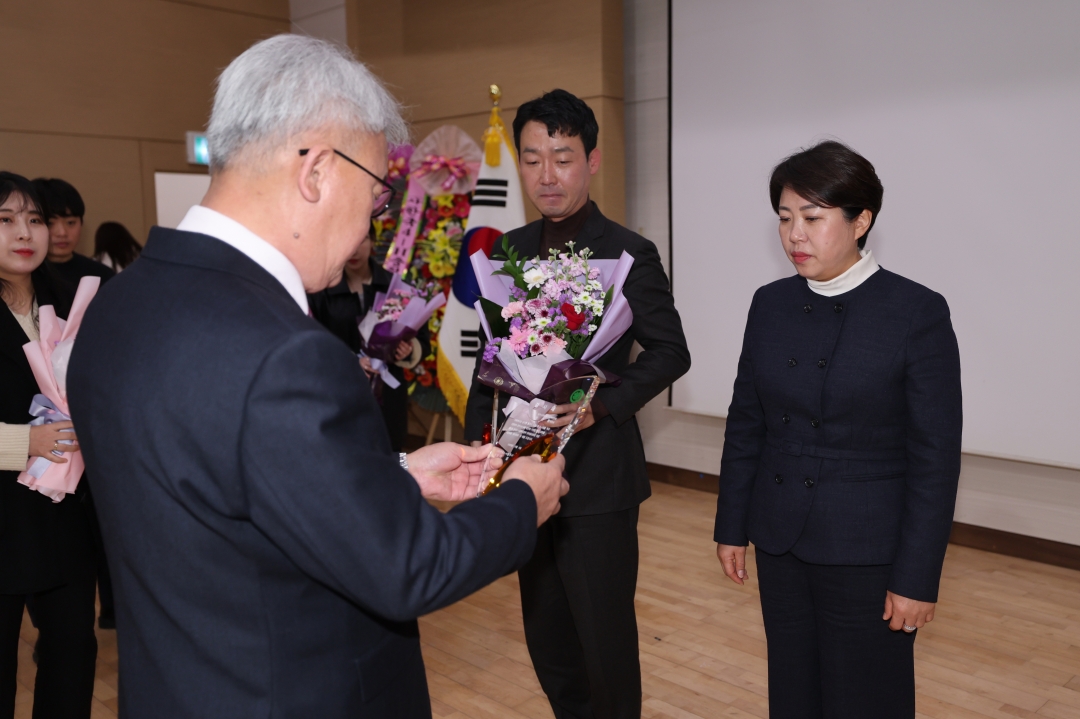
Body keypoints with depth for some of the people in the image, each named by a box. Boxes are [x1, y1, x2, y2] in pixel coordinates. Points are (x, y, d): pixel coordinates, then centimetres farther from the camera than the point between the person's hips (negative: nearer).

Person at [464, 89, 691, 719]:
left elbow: (670, 352, -7)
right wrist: (480, 442, 7)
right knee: (547, 639, 18)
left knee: (606, 638, 8)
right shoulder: (510, 249, 7)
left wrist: (603, 404, -21)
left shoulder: (629, 254, -9)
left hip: (598, 476, -5)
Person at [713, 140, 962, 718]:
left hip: (868, 555, -4)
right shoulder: (771, 304, 2)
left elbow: (935, 458, -12)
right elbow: (745, 424, 7)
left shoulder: (917, 313, -12)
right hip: (780, 543, 4)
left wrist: (918, 578, -12)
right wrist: (731, 528, 8)